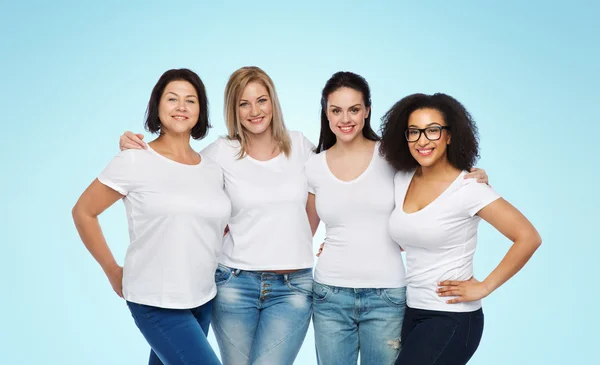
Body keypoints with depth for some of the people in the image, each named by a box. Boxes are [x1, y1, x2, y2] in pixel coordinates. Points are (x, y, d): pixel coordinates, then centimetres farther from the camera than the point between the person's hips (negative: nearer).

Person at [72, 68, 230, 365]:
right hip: (156, 303, -5)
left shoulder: (213, 170, 4)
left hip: (204, 301, 5)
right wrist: (113, 271, -1)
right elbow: (83, 212, -2)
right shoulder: (135, 161, -10)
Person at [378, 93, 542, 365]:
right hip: (410, 313, 6)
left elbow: (528, 238, -16)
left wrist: (484, 287, -14)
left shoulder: (467, 188, -15)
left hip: (452, 318, -6)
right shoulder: (401, 181, 3)